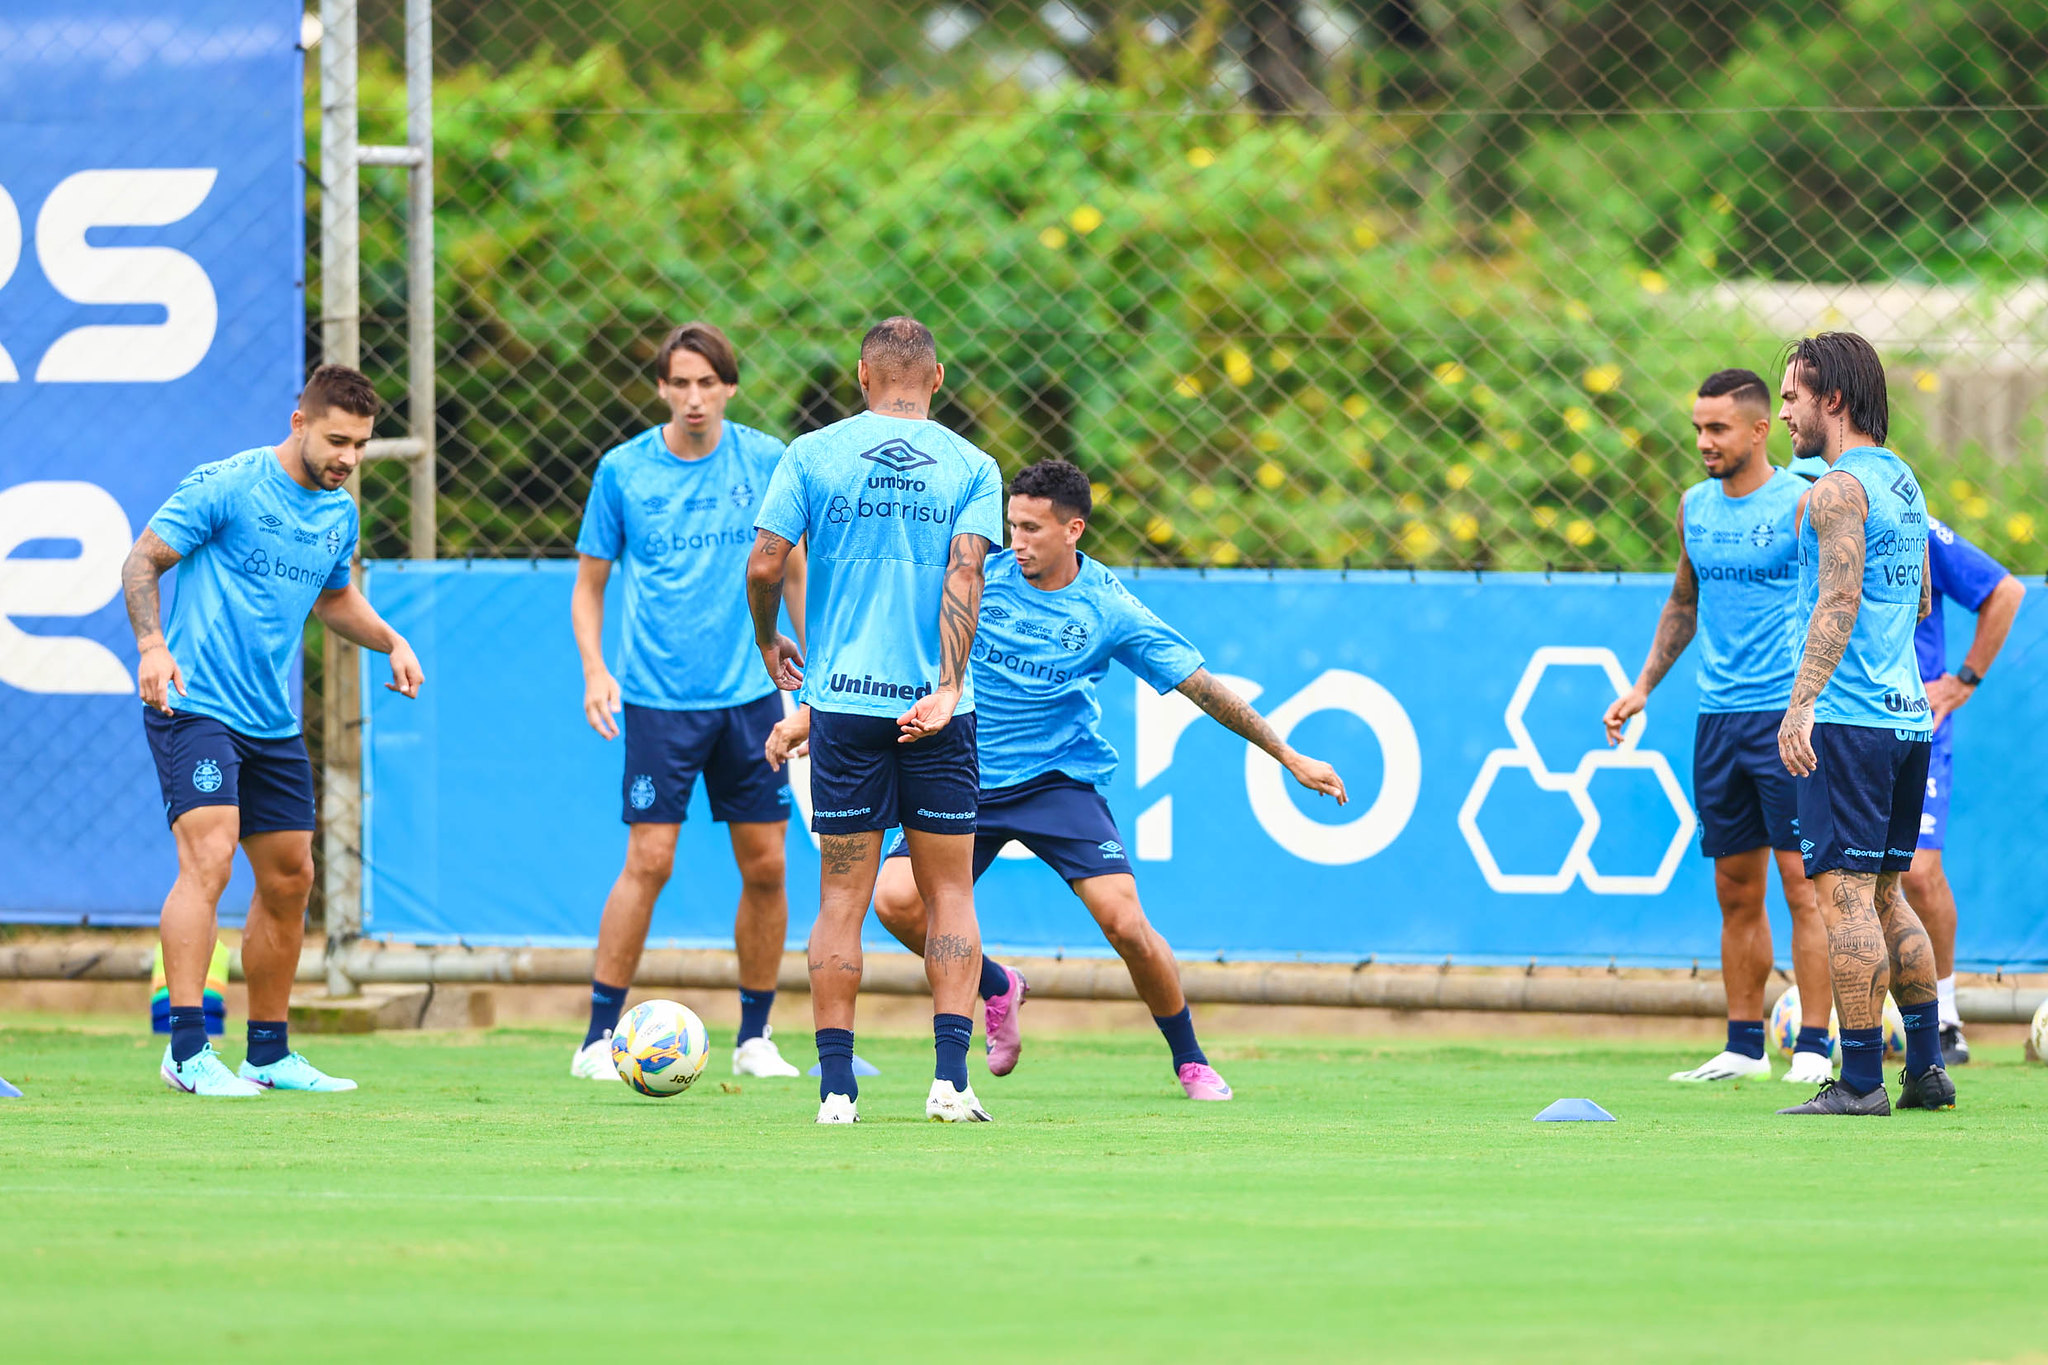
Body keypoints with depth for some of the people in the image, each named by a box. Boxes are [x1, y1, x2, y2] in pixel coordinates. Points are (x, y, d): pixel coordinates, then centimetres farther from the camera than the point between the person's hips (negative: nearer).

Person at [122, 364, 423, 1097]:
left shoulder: (338, 514, 10)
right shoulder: (226, 486, -11)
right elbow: (142, 561, -8)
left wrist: (391, 642, 11)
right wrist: (151, 643, -24)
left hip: (273, 724, 8)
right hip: (194, 705, -8)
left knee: (290, 878, 11)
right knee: (208, 857, -22)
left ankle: (269, 1054, 24)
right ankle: (187, 1050, -23)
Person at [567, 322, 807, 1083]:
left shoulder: (766, 463, 2)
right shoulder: (624, 471, -1)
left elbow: (793, 571, 13)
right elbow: (590, 584, 7)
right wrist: (595, 670, -7)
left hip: (749, 696, 2)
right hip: (659, 699, -2)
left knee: (765, 864, 2)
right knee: (649, 862, -10)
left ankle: (755, 1039, 15)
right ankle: (599, 1038, -3)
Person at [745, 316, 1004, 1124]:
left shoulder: (812, 454, 3)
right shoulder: (971, 467, 3)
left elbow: (765, 565, -2)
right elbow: (964, 576, -9)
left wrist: (770, 644, 16)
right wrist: (947, 687, -15)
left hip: (843, 699, 0)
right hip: (937, 704, 0)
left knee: (842, 898, 4)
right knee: (950, 891, 8)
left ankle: (836, 1087, 1)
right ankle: (950, 1077, -3)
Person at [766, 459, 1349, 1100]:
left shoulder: (1109, 609, -8)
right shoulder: (980, 579, -6)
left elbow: (1201, 686, -4)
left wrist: (1289, 756, -5)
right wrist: (810, 712, -3)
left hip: (1060, 781, -2)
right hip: (967, 780, 2)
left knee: (1125, 923, -17)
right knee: (897, 900, -18)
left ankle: (1191, 1062, 8)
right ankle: (997, 988, 13)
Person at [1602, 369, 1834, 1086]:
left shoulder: (1802, 505, -7)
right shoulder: (1696, 507, 12)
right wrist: (1643, 685, 17)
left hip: (1788, 715, -6)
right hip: (1717, 717, 6)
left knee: (1801, 882, -8)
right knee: (1736, 892, 9)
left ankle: (1813, 1048, -6)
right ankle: (1743, 1047, 14)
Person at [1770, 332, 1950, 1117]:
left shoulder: (1839, 489, -11)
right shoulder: (1903, 482, 16)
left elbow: (1840, 599, -22)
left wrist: (1803, 700, -28)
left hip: (1849, 721, -9)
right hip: (1907, 714, 9)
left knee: (1845, 895, -8)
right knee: (1885, 895, 16)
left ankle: (1861, 1080, -11)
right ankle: (1927, 1068, 16)